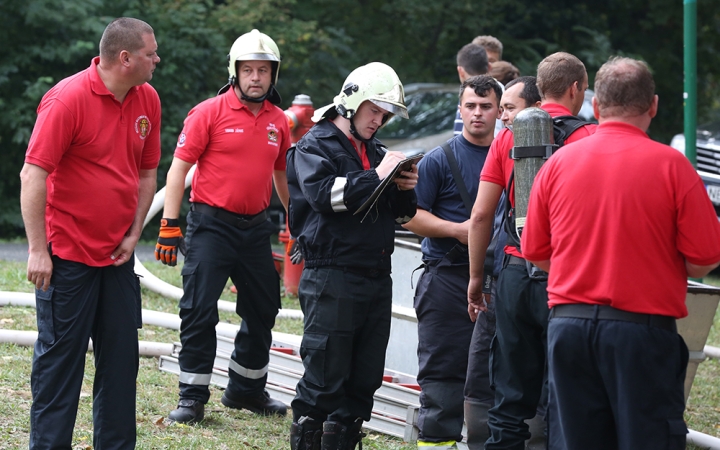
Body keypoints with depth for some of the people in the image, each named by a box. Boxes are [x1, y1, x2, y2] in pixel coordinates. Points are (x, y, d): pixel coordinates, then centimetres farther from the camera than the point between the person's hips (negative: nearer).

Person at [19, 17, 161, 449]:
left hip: (118, 254, 6)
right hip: (69, 253, -6)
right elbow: (33, 175, -17)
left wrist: (134, 234, 5)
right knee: (61, 355, -1)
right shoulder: (68, 98, -15)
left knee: (121, 354, 9)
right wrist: (38, 250, -19)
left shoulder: (147, 100, 4)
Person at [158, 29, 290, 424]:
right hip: (212, 224, -6)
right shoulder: (209, 112, -8)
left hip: (255, 228, 6)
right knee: (200, 311, -6)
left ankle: (246, 389, 29)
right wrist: (169, 225, -14)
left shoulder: (278, 121, 8)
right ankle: (192, 397, 2)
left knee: (263, 310, 14)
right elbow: (178, 168, -8)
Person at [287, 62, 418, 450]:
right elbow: (324, 193, -19)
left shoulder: (376, 152, 21)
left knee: (365, 379, 8)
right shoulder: (315, 146, 0)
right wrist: (376, 177, -20)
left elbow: (401, 215, 22)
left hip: (376, 280, 7)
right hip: (332, 279, -7)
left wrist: (405, 190, 1)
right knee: (324, 378, -7)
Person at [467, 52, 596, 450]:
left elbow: (480, 215, 5)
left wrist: (476, 278, 13)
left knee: (511, 398, 8)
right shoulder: (587, 138, -5)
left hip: (515, 273, 4)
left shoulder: (508, 137, 6)